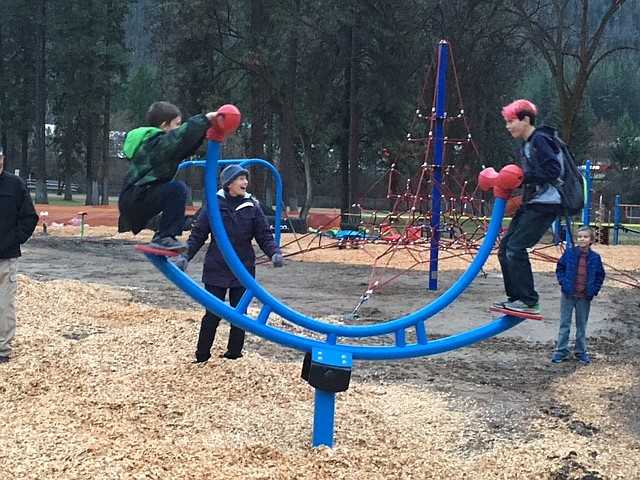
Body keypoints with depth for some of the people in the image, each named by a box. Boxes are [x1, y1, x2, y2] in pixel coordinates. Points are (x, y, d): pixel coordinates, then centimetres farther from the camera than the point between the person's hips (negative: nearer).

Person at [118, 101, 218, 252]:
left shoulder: (160, 143, 19)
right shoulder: (157, 142, -11)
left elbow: (186, 149, 21)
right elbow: (183, 135, -26)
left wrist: (204, 133, 10)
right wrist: (205, 119, -21)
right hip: (134, 200, -11)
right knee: (177, 188, -23)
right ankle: (164, 238, -19)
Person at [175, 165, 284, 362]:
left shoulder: (252, 207, 1)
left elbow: (264, 235, 1)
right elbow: (198, 234, 0)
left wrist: (274, 253, -17)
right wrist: (186, 255, -12)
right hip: (216, 270, -2)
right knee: (212, 314, 1)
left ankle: (234, 355, 19)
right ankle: (202, 356, 14)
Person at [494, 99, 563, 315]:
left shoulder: (539, 141, -13)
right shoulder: (526, 144, 15)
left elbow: (553, 170, -22)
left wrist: (524, 177, -22)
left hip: (545, 205, -10)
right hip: (530, 204, 10)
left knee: (515, 249, -13)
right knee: (505, 248, 7)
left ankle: (529, 301, -6)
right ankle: (515, 297, 14)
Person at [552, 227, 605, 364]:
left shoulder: (595, 258, -4)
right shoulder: (569, 253, -6)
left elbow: (600, 275, 7)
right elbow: (560, 268, 4)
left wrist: (594, 290, -2)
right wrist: (563, 282, -8)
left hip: (585, 298, 1)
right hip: (568, 295, -1)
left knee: (582, 326, 12)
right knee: (564, 324, 6)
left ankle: (580, 351, 23)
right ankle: (561, 351, 15)